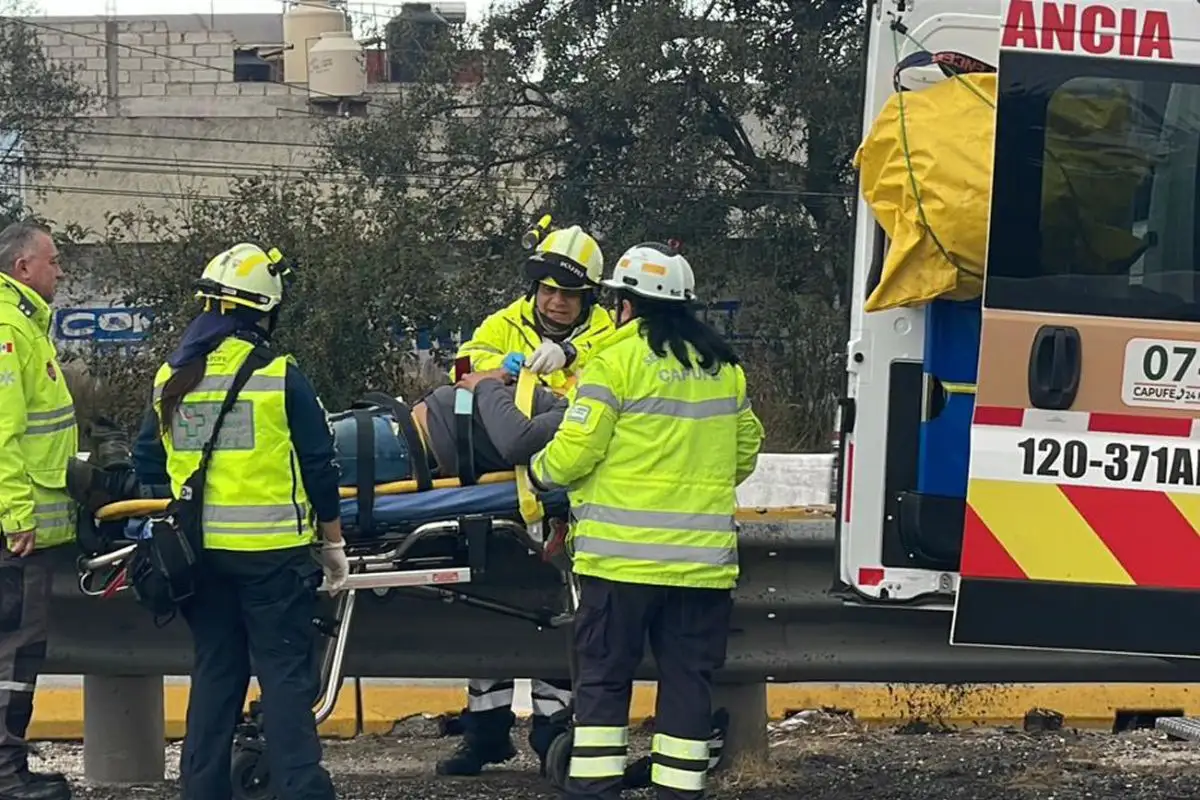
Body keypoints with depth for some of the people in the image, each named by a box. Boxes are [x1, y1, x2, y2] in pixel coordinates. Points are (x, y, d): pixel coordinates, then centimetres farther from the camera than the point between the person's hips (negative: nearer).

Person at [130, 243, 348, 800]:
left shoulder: (170, 378, 4)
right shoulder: (280, 377, -10)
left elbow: (147, 467, 10)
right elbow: (318, 466, -7)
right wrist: (334, 543, 3)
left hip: (200, 549, 5)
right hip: (271, 550, -5)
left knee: (215, 671, 14)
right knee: (286, 676, 0)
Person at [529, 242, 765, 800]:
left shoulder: (616, 361, -7)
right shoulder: (724, 367, 10)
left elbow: (573, 453, -10)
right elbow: (744, 452, 18)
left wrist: (538, 472, 11)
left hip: (623, 553, -4)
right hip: (704, 556, 4)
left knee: (603, 676, 4)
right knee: (688, 679, 9)